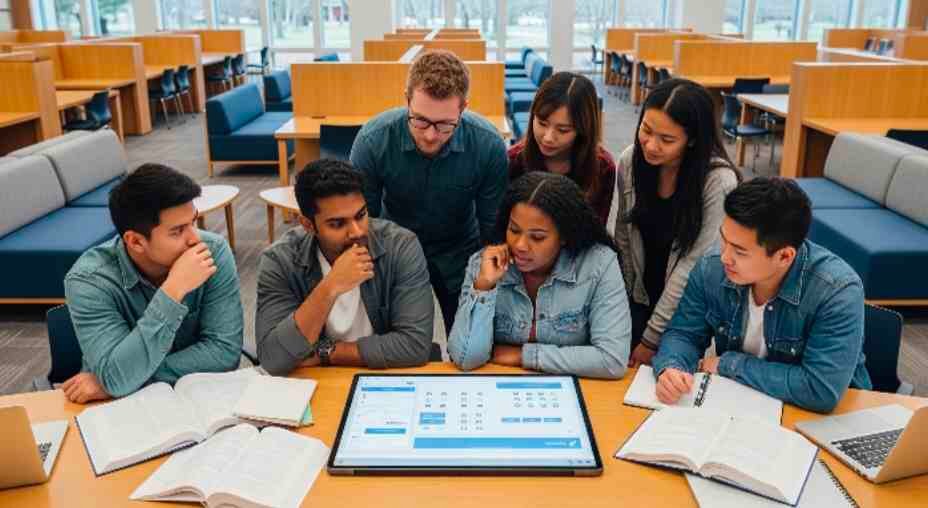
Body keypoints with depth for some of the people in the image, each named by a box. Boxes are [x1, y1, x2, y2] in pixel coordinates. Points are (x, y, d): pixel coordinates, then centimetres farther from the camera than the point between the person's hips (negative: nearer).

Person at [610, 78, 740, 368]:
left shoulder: (718, 181, -25)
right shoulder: (630, 160, -10)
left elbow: (694, 266, -22)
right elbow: (621, 238, 0)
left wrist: (653, 337, -17)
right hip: (639, 302, 4)